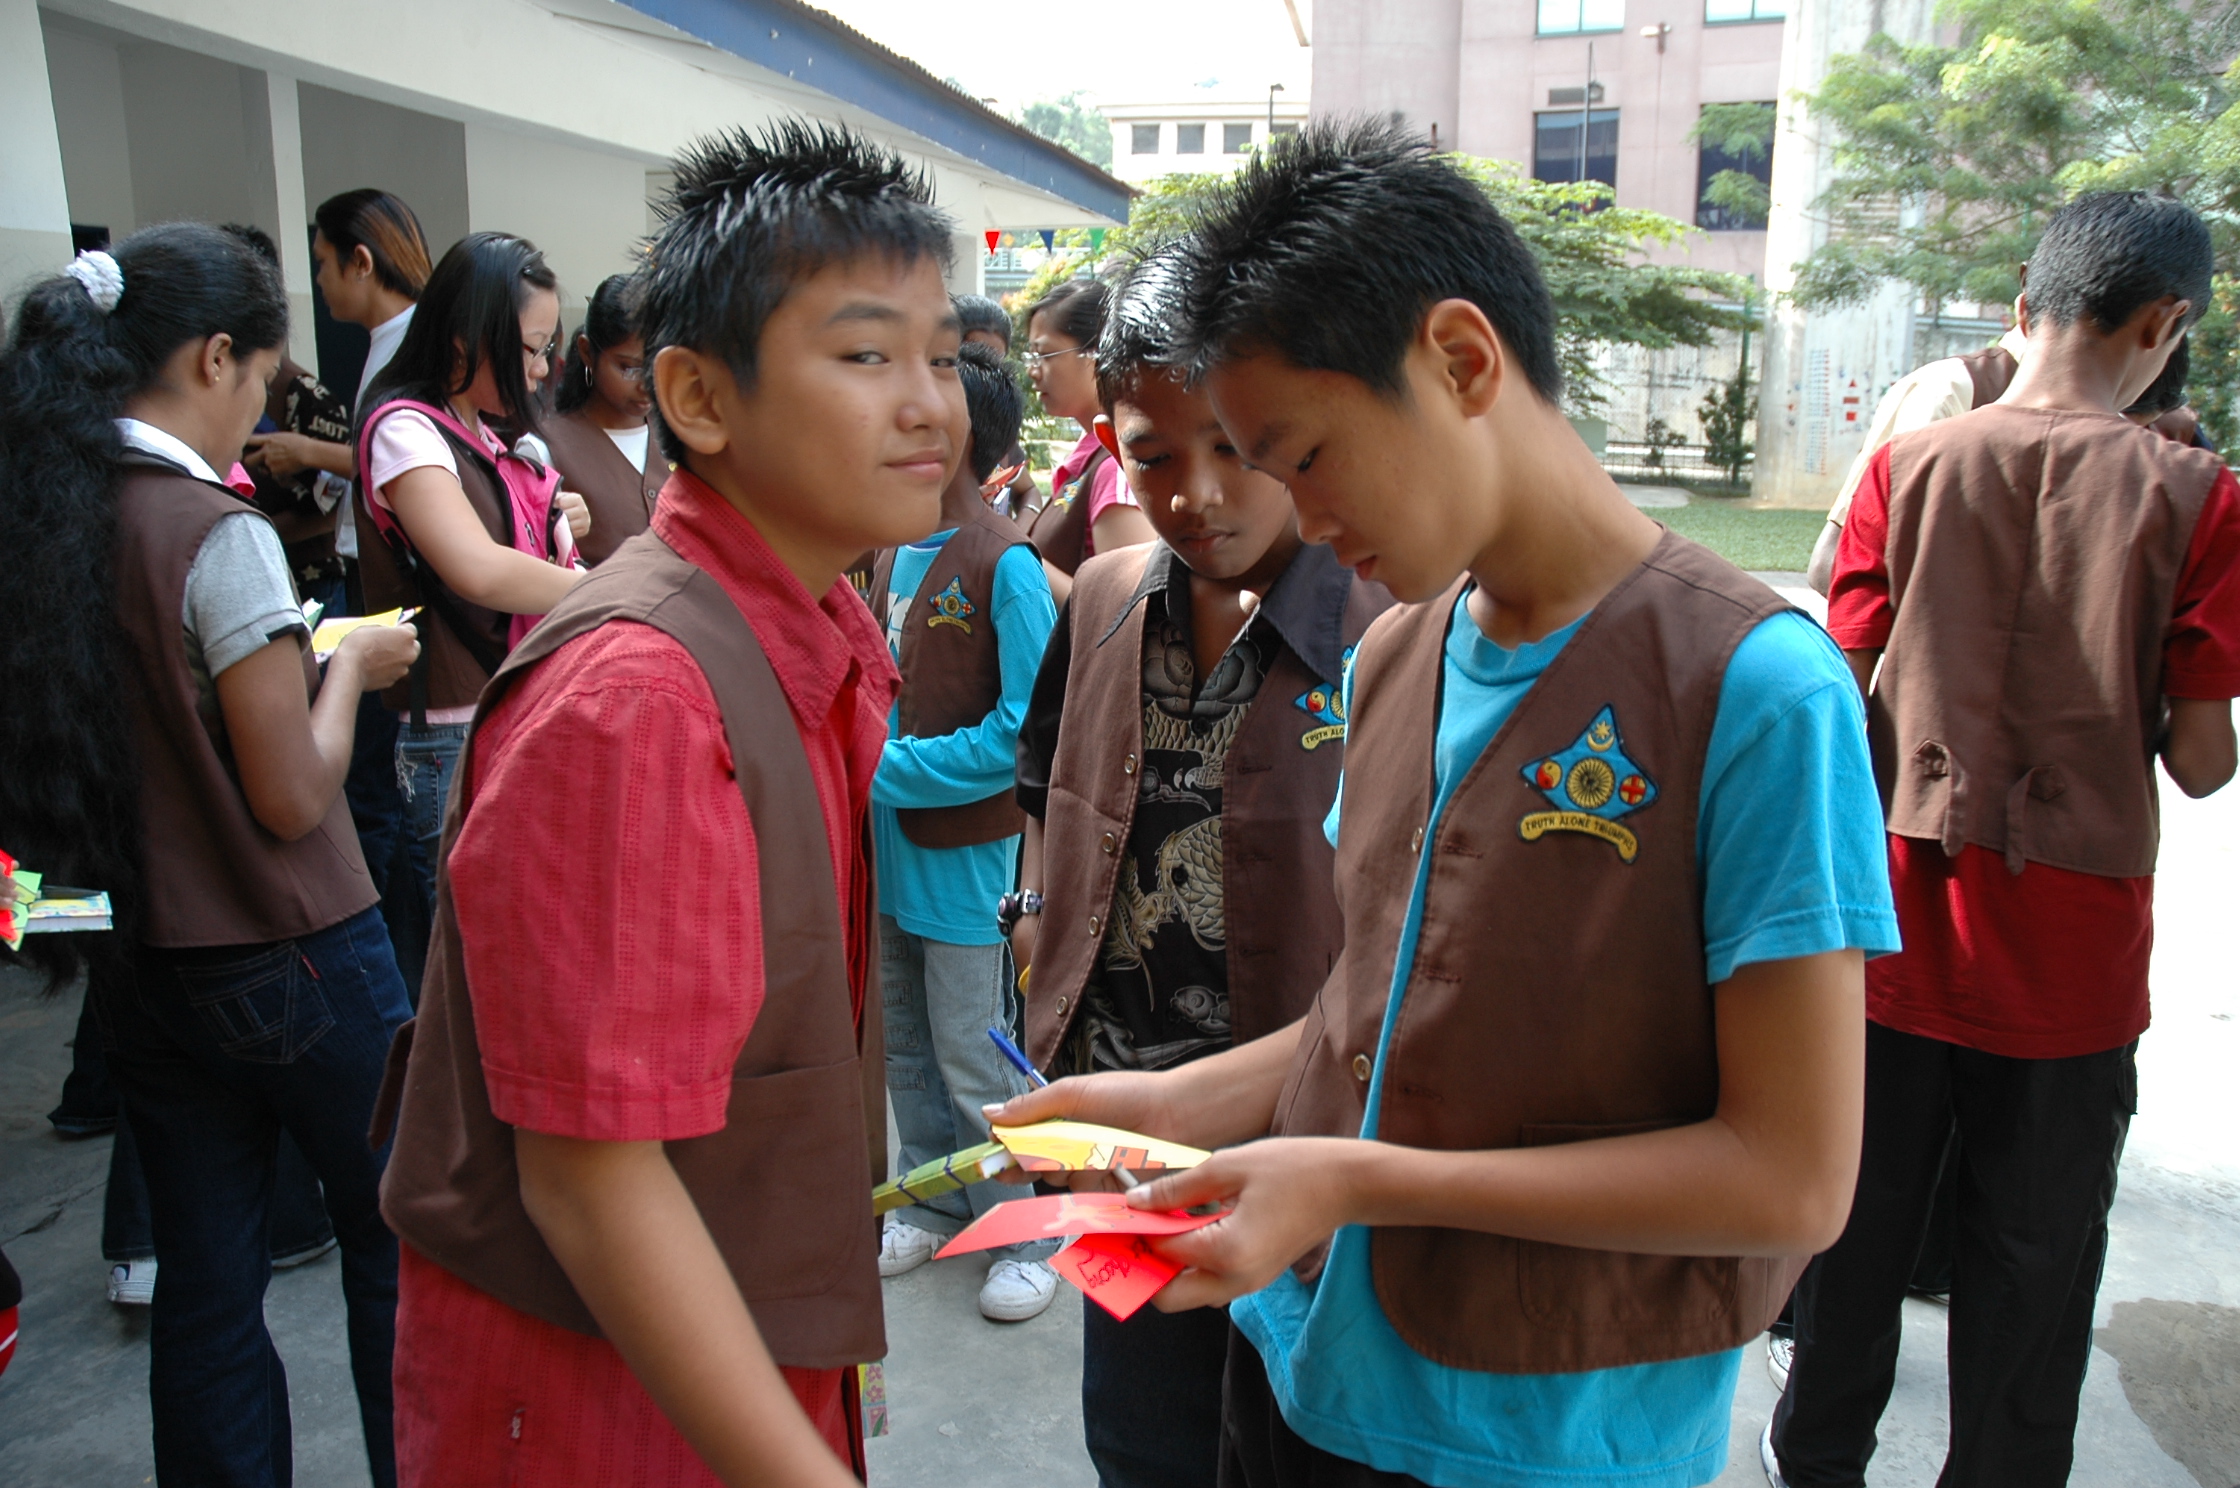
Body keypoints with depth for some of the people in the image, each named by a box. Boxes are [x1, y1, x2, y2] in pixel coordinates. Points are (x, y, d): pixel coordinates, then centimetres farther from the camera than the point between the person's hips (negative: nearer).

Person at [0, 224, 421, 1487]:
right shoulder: (217, 531, -19)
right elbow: (295, 798, -17)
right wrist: (349, 667, -2)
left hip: (138, 967, 7)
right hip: (289, 958, -6)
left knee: (205, 1288, 15)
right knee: (394, 1243, 12)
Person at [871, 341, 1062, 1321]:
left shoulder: (1005, 565, -16)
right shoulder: (894, 552, 7)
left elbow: (1021, 730, -19)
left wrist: (888, 769, -19)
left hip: (966, 850, -7)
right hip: (891, 844, 8)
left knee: (974, 1060, 2)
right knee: (906, 1045, 18)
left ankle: (1029, 1234, 21)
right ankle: (935, 1202, 37)